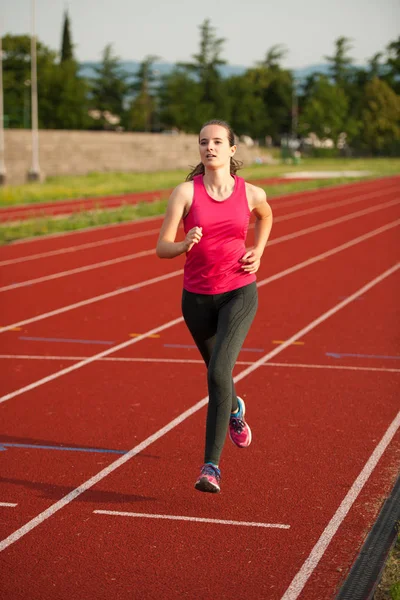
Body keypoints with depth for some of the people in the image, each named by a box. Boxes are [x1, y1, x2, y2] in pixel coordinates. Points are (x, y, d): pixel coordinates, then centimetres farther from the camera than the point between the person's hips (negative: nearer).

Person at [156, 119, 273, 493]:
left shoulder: (251, 193, -4)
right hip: (197, 297, 2)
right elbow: (162, 248, -12)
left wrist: (258, 253, 6)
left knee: (218, 372, -20)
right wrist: (185, 245, -33)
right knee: (217, 371, 21)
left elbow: (266, 215, 21)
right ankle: (234, 409, 59)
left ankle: (211, 465, -17)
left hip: (239, 294, -2)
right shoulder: (185, 192, -9)